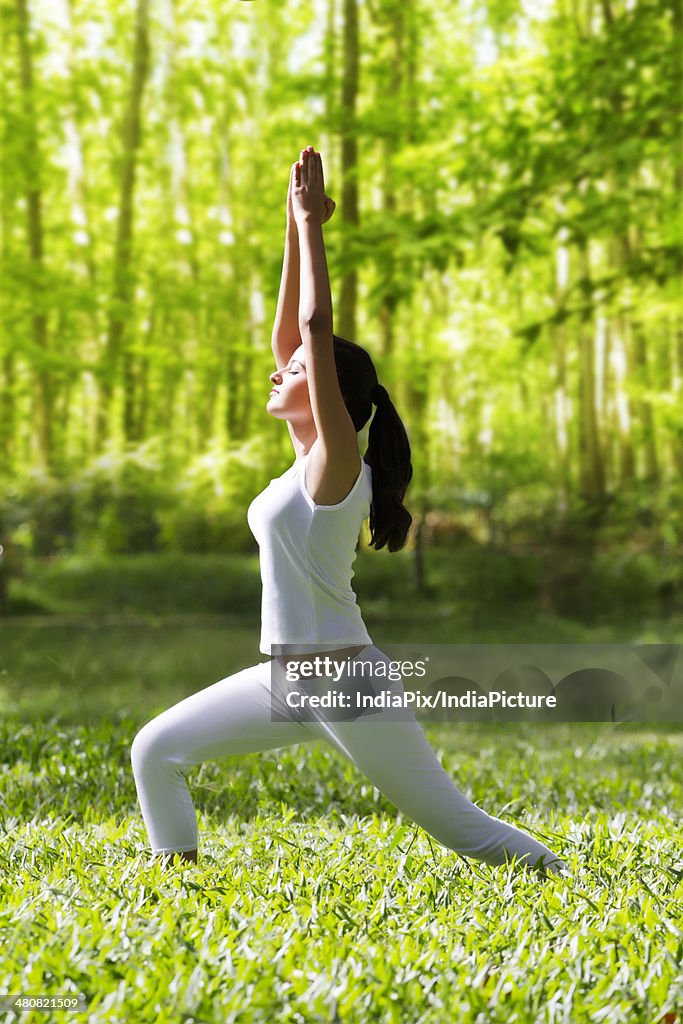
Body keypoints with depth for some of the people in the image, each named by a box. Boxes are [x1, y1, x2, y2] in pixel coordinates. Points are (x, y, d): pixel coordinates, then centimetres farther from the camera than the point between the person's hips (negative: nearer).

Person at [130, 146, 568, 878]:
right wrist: (294, 223, 6)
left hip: (344, 680, -8)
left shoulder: (338, 462, -14)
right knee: (156, 752, 4)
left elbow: (317, 329, -21)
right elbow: (288, 332, 8)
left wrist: (311, 224, -15)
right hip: (284, 680, 8)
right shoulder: (307, 455, 9)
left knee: (454, 823, 0)